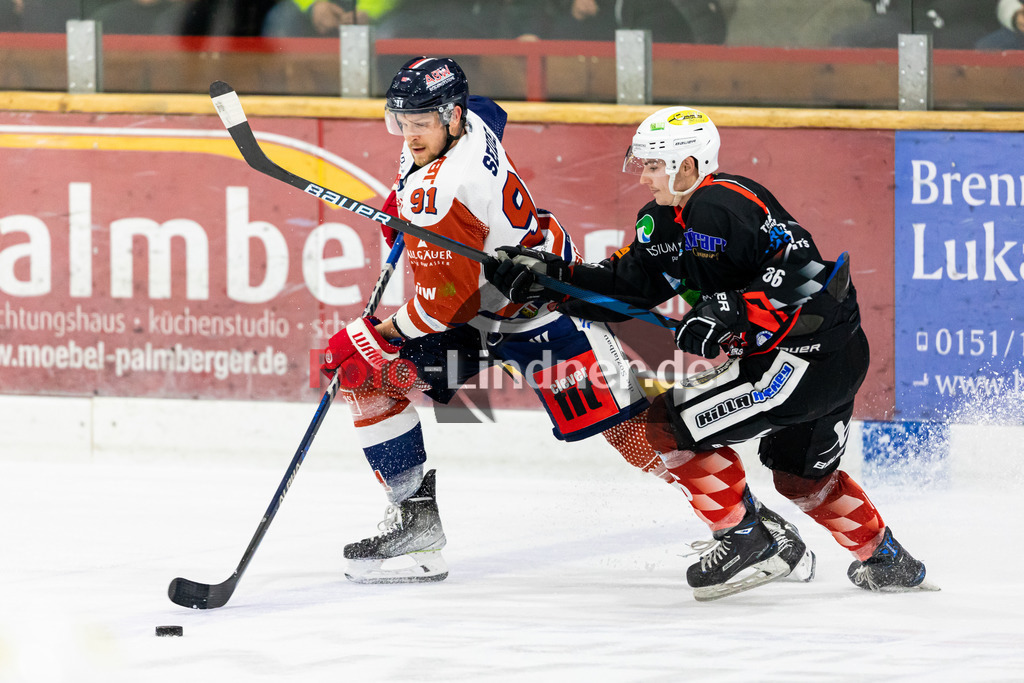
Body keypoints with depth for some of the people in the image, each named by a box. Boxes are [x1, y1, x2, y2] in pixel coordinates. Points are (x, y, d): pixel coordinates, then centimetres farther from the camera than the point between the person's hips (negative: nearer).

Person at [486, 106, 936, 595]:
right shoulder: (661, 221, 10)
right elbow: (626, 287, 12)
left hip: (817, 349, -11)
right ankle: (887, 561, 40)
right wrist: (549, 278, 1)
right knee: (799, 477, 27)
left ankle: (741, 533, 3)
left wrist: (729, 312, -31)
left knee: (672, 424, -11)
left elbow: (802, 271, -26)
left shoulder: (728, 204, -21)